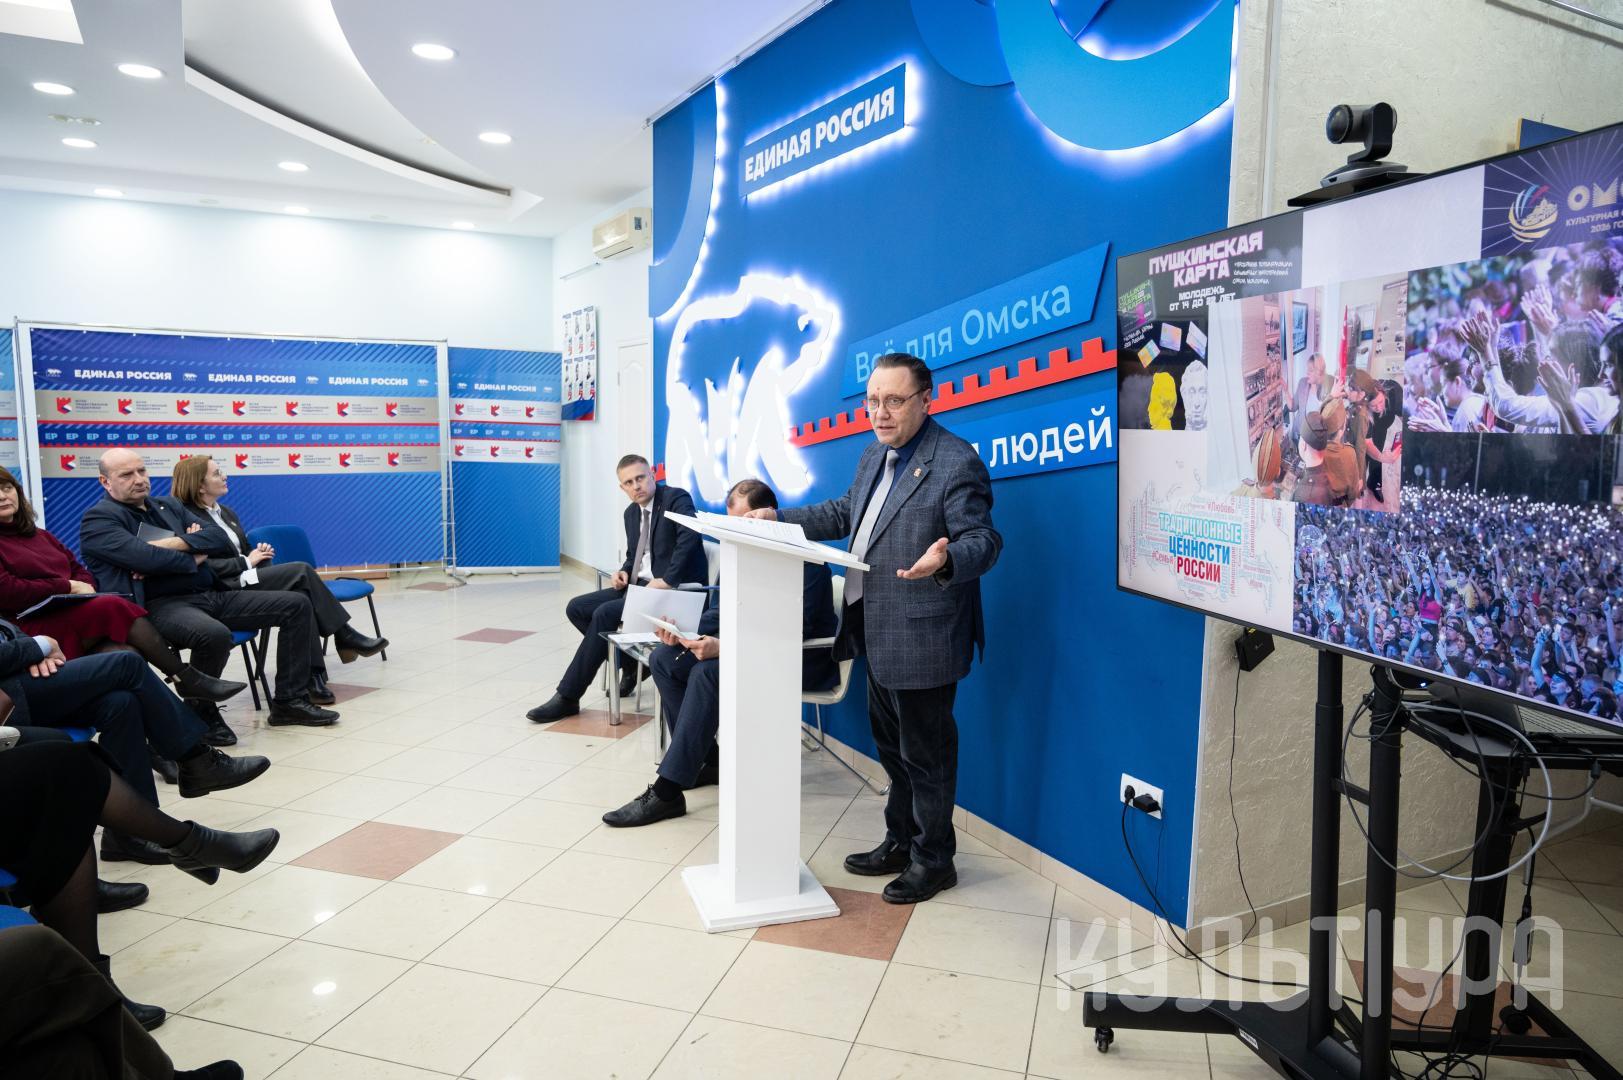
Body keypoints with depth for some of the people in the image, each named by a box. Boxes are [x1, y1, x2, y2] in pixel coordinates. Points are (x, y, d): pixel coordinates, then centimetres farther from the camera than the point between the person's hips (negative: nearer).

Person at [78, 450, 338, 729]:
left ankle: (290, 701, -1)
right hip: (161, 606, -7)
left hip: (211, 595, 8)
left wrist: (173, 544, -9)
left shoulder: (166, 508, 22)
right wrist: (194, 558, -3)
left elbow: (221, 539, 7)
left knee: (296, 605, -3)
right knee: (215, 634, -40)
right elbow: (144, 556, -18)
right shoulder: (98, 519, 2)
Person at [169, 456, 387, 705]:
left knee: (300, 599, -24)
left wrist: (259, 553, 2)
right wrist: (247, 562, -11)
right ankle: (345, 637, -14)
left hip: (245, 580, 8)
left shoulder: (226, 512, 20)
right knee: (301, 571, -23)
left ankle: (314, 676, -27)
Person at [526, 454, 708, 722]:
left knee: (604, 614, -24)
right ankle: (631, 663, 9)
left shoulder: (677, 499, -9)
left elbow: (690, 538, -26)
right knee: (576, 608, 1)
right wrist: (624, 572, 3)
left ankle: (568, 697, -14)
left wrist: (667, 580, -31)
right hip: (639, 585, 9)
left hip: (672, 589, -9)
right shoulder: (631, 512, 16)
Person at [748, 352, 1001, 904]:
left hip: (921, 637, -9)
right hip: (878, 633, 9)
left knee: (925, 752, 5)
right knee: (892, 746, 21)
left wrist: (946, 561, -41)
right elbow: (844, 513, 23)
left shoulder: (956, 461, -16)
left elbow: (982, 539, -20)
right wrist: (780, 518, 16)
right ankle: (900, 842, 38)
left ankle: (933, 859, 24)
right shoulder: (875, 456, 12)